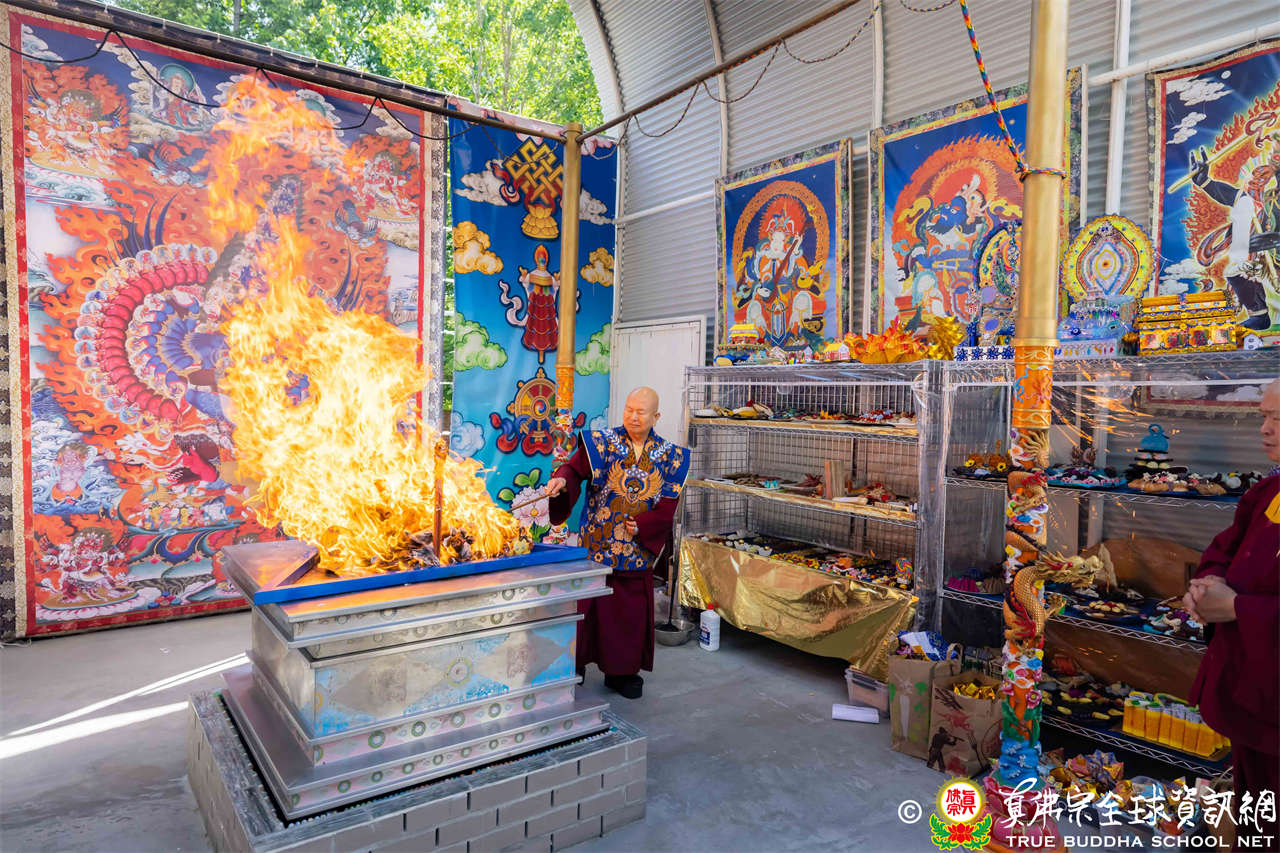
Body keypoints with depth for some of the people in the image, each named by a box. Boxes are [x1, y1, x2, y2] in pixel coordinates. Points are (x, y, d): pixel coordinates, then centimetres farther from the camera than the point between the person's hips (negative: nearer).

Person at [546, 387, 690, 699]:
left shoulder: (669, 456, 4)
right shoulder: (602, 442, 0)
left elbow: (668, 504, 1)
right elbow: (575, 468, -14)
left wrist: (642, 526, -13)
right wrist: (562, 479, -36)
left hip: (637, 549, 2)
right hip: (596, 544, -2)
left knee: (632, 611, 8)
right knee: (587, 606, 2)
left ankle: (623, 672, 26)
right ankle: (573, 668, 21)